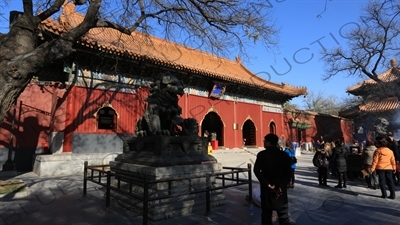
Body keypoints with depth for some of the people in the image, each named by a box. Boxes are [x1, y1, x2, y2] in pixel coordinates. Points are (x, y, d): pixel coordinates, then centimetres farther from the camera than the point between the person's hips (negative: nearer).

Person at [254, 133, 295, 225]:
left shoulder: (261, 155, -4)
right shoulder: (284, 155, 0)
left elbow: (257, 170, -14)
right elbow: (287, 173, -7)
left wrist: (267, 184, -11)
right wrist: (280, 187, -8)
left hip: (266, 189, -1)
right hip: (281, 189, 1)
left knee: (266, 212, 10)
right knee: (283, 213, 10)